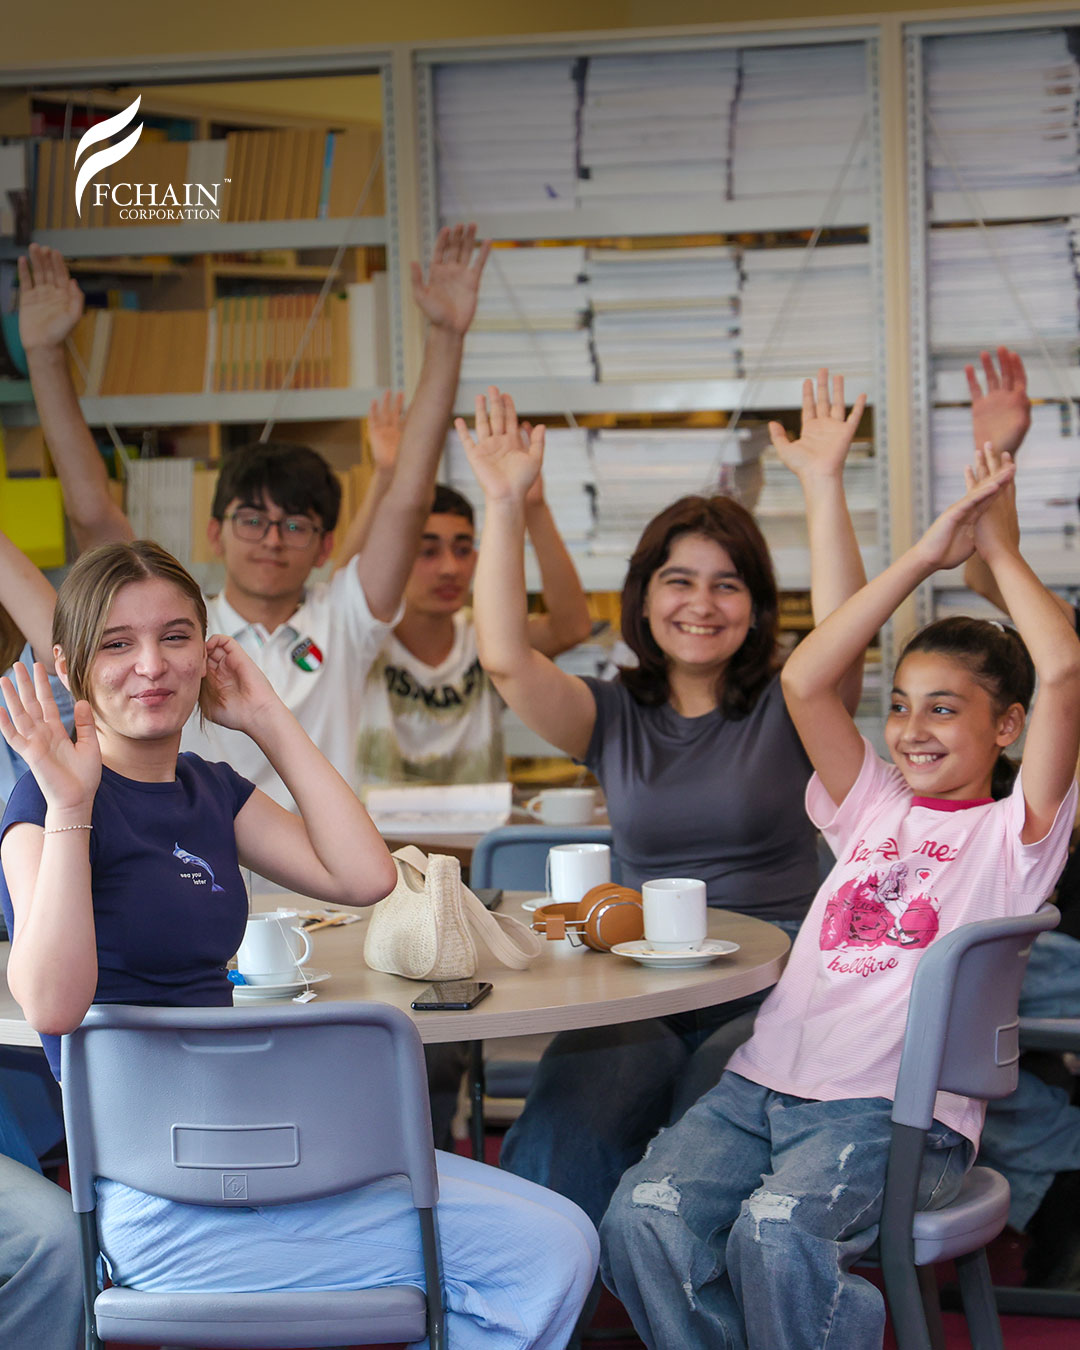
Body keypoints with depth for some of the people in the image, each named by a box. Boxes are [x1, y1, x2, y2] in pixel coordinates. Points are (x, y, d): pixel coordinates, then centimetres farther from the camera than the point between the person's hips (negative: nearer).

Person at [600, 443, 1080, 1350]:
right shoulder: (873, 808, 21)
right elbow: (804, 682, 8)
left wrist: (1000, 550, 5)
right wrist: (926, 557, 7)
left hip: (900, 1112, -5)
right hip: (762, 1083, 5)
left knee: (776, 1230, -34)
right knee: (642, 1219, -23)